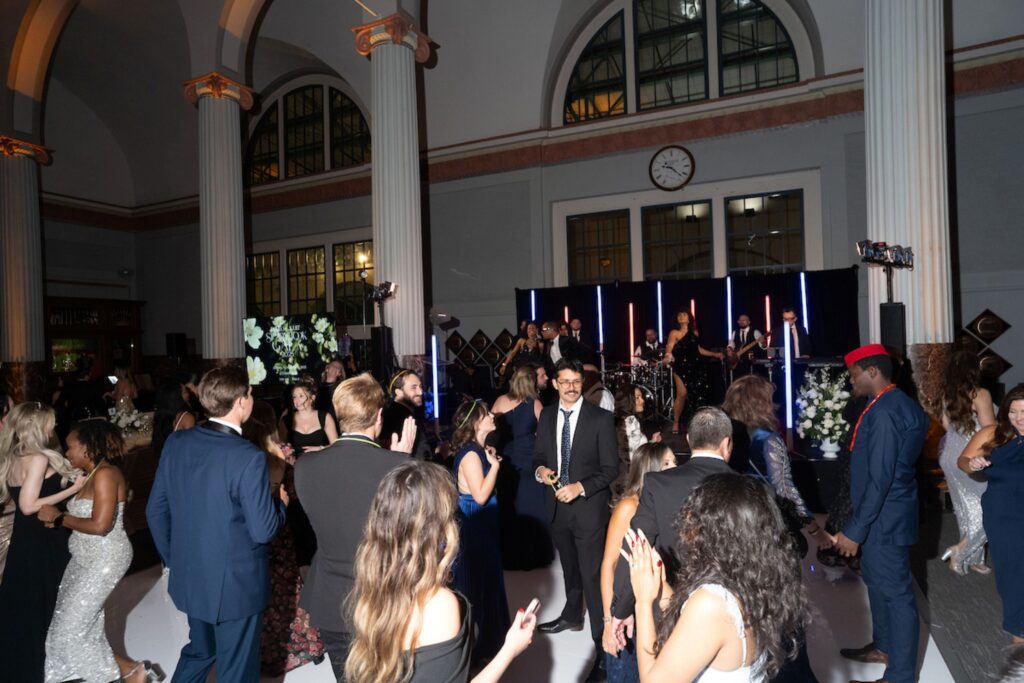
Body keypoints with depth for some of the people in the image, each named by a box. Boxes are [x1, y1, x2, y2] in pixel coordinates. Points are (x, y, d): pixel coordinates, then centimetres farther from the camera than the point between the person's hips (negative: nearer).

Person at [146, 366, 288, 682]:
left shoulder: (176, 442, -6)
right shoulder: (248, 457, -26)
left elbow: (156, 510, 2)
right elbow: (263, 530, -22)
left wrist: (172, 558, 16)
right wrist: (280, 503, -1)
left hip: (189, 578, 6)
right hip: (235, 585, -6)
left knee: (199, 651, 30)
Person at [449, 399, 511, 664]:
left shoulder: (479, 450, 6)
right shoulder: (470, 454, -23)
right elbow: (481, 495, -27)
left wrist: (492, 461, 4)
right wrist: (495, 464, -20)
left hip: (481, 527, 10)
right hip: (472, 529, -10)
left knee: (483, 580, 22)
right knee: (473, 584, 6)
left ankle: (485, 639, 40)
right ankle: (475, 646, 23)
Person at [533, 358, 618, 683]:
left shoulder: (601, 418, -11)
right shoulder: (547, 415, 3)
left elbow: (611, 468, -11)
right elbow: (539, 455, 11)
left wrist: (580, 487, -22)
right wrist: (540, 470, -11)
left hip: (588, 506, -5)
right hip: (557, 505, 5)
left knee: (593, 575, -5)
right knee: (569, 567, 25)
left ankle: (603, 647, 6)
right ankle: (572, 616, 47)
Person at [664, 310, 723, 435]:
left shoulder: (694, 332, 13)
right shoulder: (674, 333, -2)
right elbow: (669, 348, -18)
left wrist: (715, 354, 24)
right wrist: (667, 357, -40)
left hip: (696, 367, 5)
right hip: (681, 367, -5)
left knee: (698, 394, 1)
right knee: (682, 394, -12)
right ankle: (675, 422, 2)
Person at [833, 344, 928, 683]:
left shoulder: (884, 411, -24)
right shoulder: (898, 403, 8)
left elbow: (880, 479, -26)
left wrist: (854, 530, -20)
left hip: (884, 517, -10)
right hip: (884, 514, 10)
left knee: (896, 592, 5)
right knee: (876, 579, 24)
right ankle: (883, 646, 43)